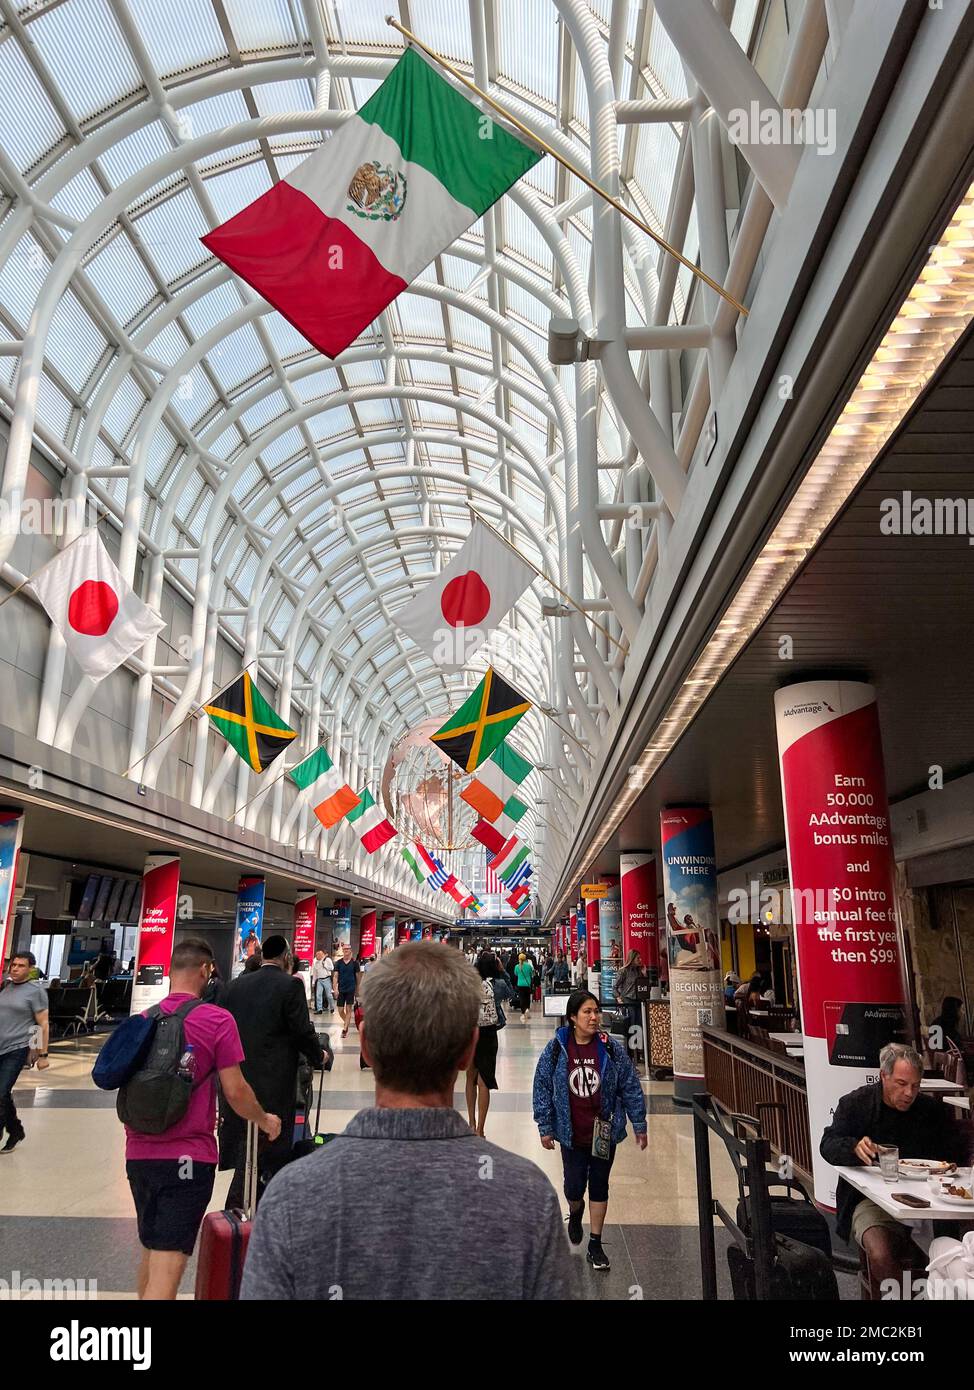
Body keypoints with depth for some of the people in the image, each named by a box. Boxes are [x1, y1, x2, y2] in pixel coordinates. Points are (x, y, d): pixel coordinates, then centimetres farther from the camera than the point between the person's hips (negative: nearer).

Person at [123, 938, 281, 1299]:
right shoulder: (217, 1020, -12)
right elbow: (235, 1091, -11)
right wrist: (265, 1121, 9)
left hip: (139, 1153, 6)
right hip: (187, 1155, -6)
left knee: (151, 1249, 25)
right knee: (167, 1267, -1)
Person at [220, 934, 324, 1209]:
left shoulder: (236, 984, 5)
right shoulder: (290, 985, -11)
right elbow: (302, 1031, -11)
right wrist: (319, 1056, 7)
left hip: (238, 1078, 6)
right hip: (275, 1082, -5)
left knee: (244, 1147, 16)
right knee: (271, 1151, 6)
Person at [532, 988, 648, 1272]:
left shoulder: (612, 1048, -9)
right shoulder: (556, 1049, -11)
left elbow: (631, 1087, -1)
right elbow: (542, 1087, -3)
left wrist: (639, 1125, 1)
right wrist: (545, 1127, -2)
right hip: (572, 1134, 0)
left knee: (599, 1186, 11)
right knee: (574, 1186, 7)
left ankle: (595, 1245, 28)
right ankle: (575, 1212, 43)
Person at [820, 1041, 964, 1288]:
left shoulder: (932, 1109, 10)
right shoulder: (854, 1104, 1)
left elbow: (954, 1154, 16)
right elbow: (828, 1145, -6)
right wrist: (855, 1147, -29)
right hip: (871, 1200, -2)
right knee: (881, 1256, -29)